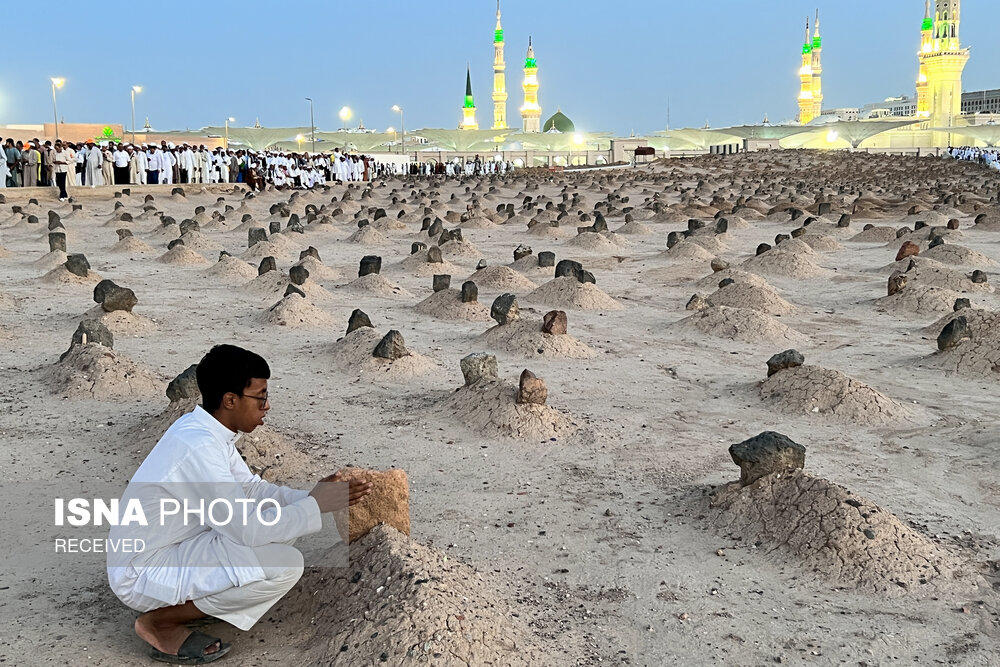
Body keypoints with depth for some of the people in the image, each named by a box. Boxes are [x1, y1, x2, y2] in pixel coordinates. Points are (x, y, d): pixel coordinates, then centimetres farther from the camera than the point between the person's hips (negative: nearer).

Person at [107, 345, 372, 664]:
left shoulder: (204, 429, 1)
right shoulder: (199, 447, -28)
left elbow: (252, 488, 12)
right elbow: (248, 530, -26)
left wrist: (310, 497, -3)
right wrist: (315, 506, -15)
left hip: (174, 547, 10)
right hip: (142, 574, -9)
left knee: (276, 522, 9)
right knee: (285, 565, -21)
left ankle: (191, 598, 11)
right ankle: (160, 622, -7)